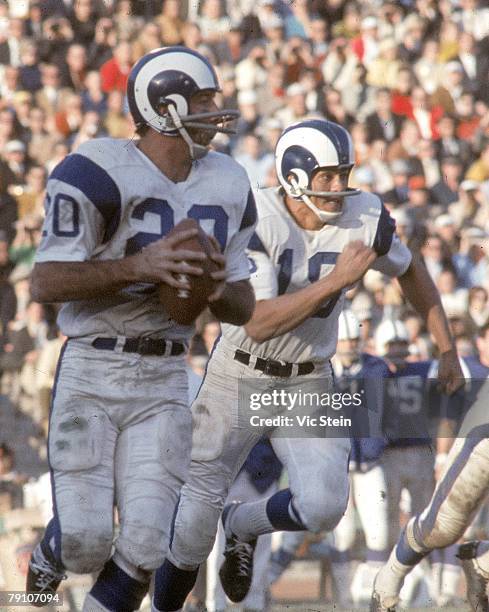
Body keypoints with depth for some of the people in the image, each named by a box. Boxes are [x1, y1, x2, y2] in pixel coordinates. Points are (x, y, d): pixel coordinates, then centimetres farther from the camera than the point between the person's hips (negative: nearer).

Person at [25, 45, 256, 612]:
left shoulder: (227, 187, 9)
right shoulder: (99, 173, -12)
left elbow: (244, 309, 15)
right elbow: (45, 283, -17)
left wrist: (221, 290, -10)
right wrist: (139, 266, -27)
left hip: (164, 382, 5)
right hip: (91, 373, -5)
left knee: (144, 546, -7)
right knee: (86, 541, -9)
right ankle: (46, 564, 28)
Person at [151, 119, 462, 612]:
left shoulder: (365, 219, -11)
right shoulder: (255, 220, -23)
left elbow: (410, 272, 11)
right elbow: (258, 324, -29)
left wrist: (447, 349, 10)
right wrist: (336, 280, -33)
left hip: (308, 384, 3)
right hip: (240, 378, -3)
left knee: (323, 507, -16)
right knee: (194, 525, 2)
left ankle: (241, 526, 18)